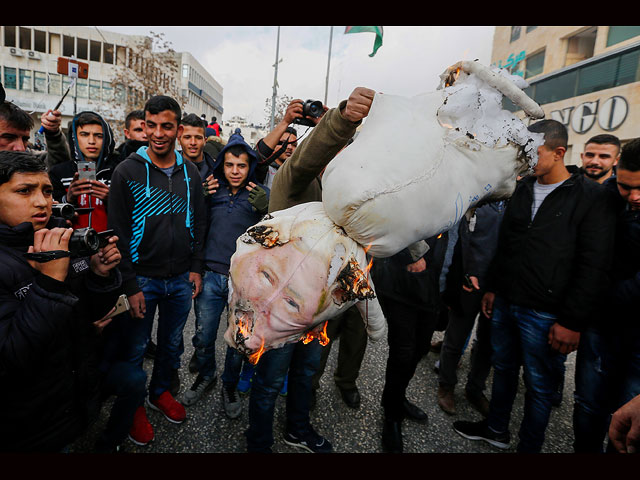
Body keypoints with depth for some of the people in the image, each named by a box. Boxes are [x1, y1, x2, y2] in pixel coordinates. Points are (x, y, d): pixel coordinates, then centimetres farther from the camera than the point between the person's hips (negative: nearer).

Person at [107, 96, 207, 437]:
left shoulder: (190, 172, 3)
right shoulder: (127, 172, -10)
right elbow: (119, 232, -10)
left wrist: (196, 268, 2)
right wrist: (130, 285, -12)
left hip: (181, 279, 4)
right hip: (143, 279, -3)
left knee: (172, 343, 19)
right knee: (135, 348, 12)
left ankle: (160, 391, 42)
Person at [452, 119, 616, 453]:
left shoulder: (591, 197, -8)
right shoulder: (523, 188, 9)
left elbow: (594, 265, -12)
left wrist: (572, 321, -15)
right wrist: (492, 287, 13)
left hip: (544, 314, -5)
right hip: (504, 303, 6)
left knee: (539, 385, 9)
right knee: (503, 369, 19)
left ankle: (528, 447, 29)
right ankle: (496, 429, 39)